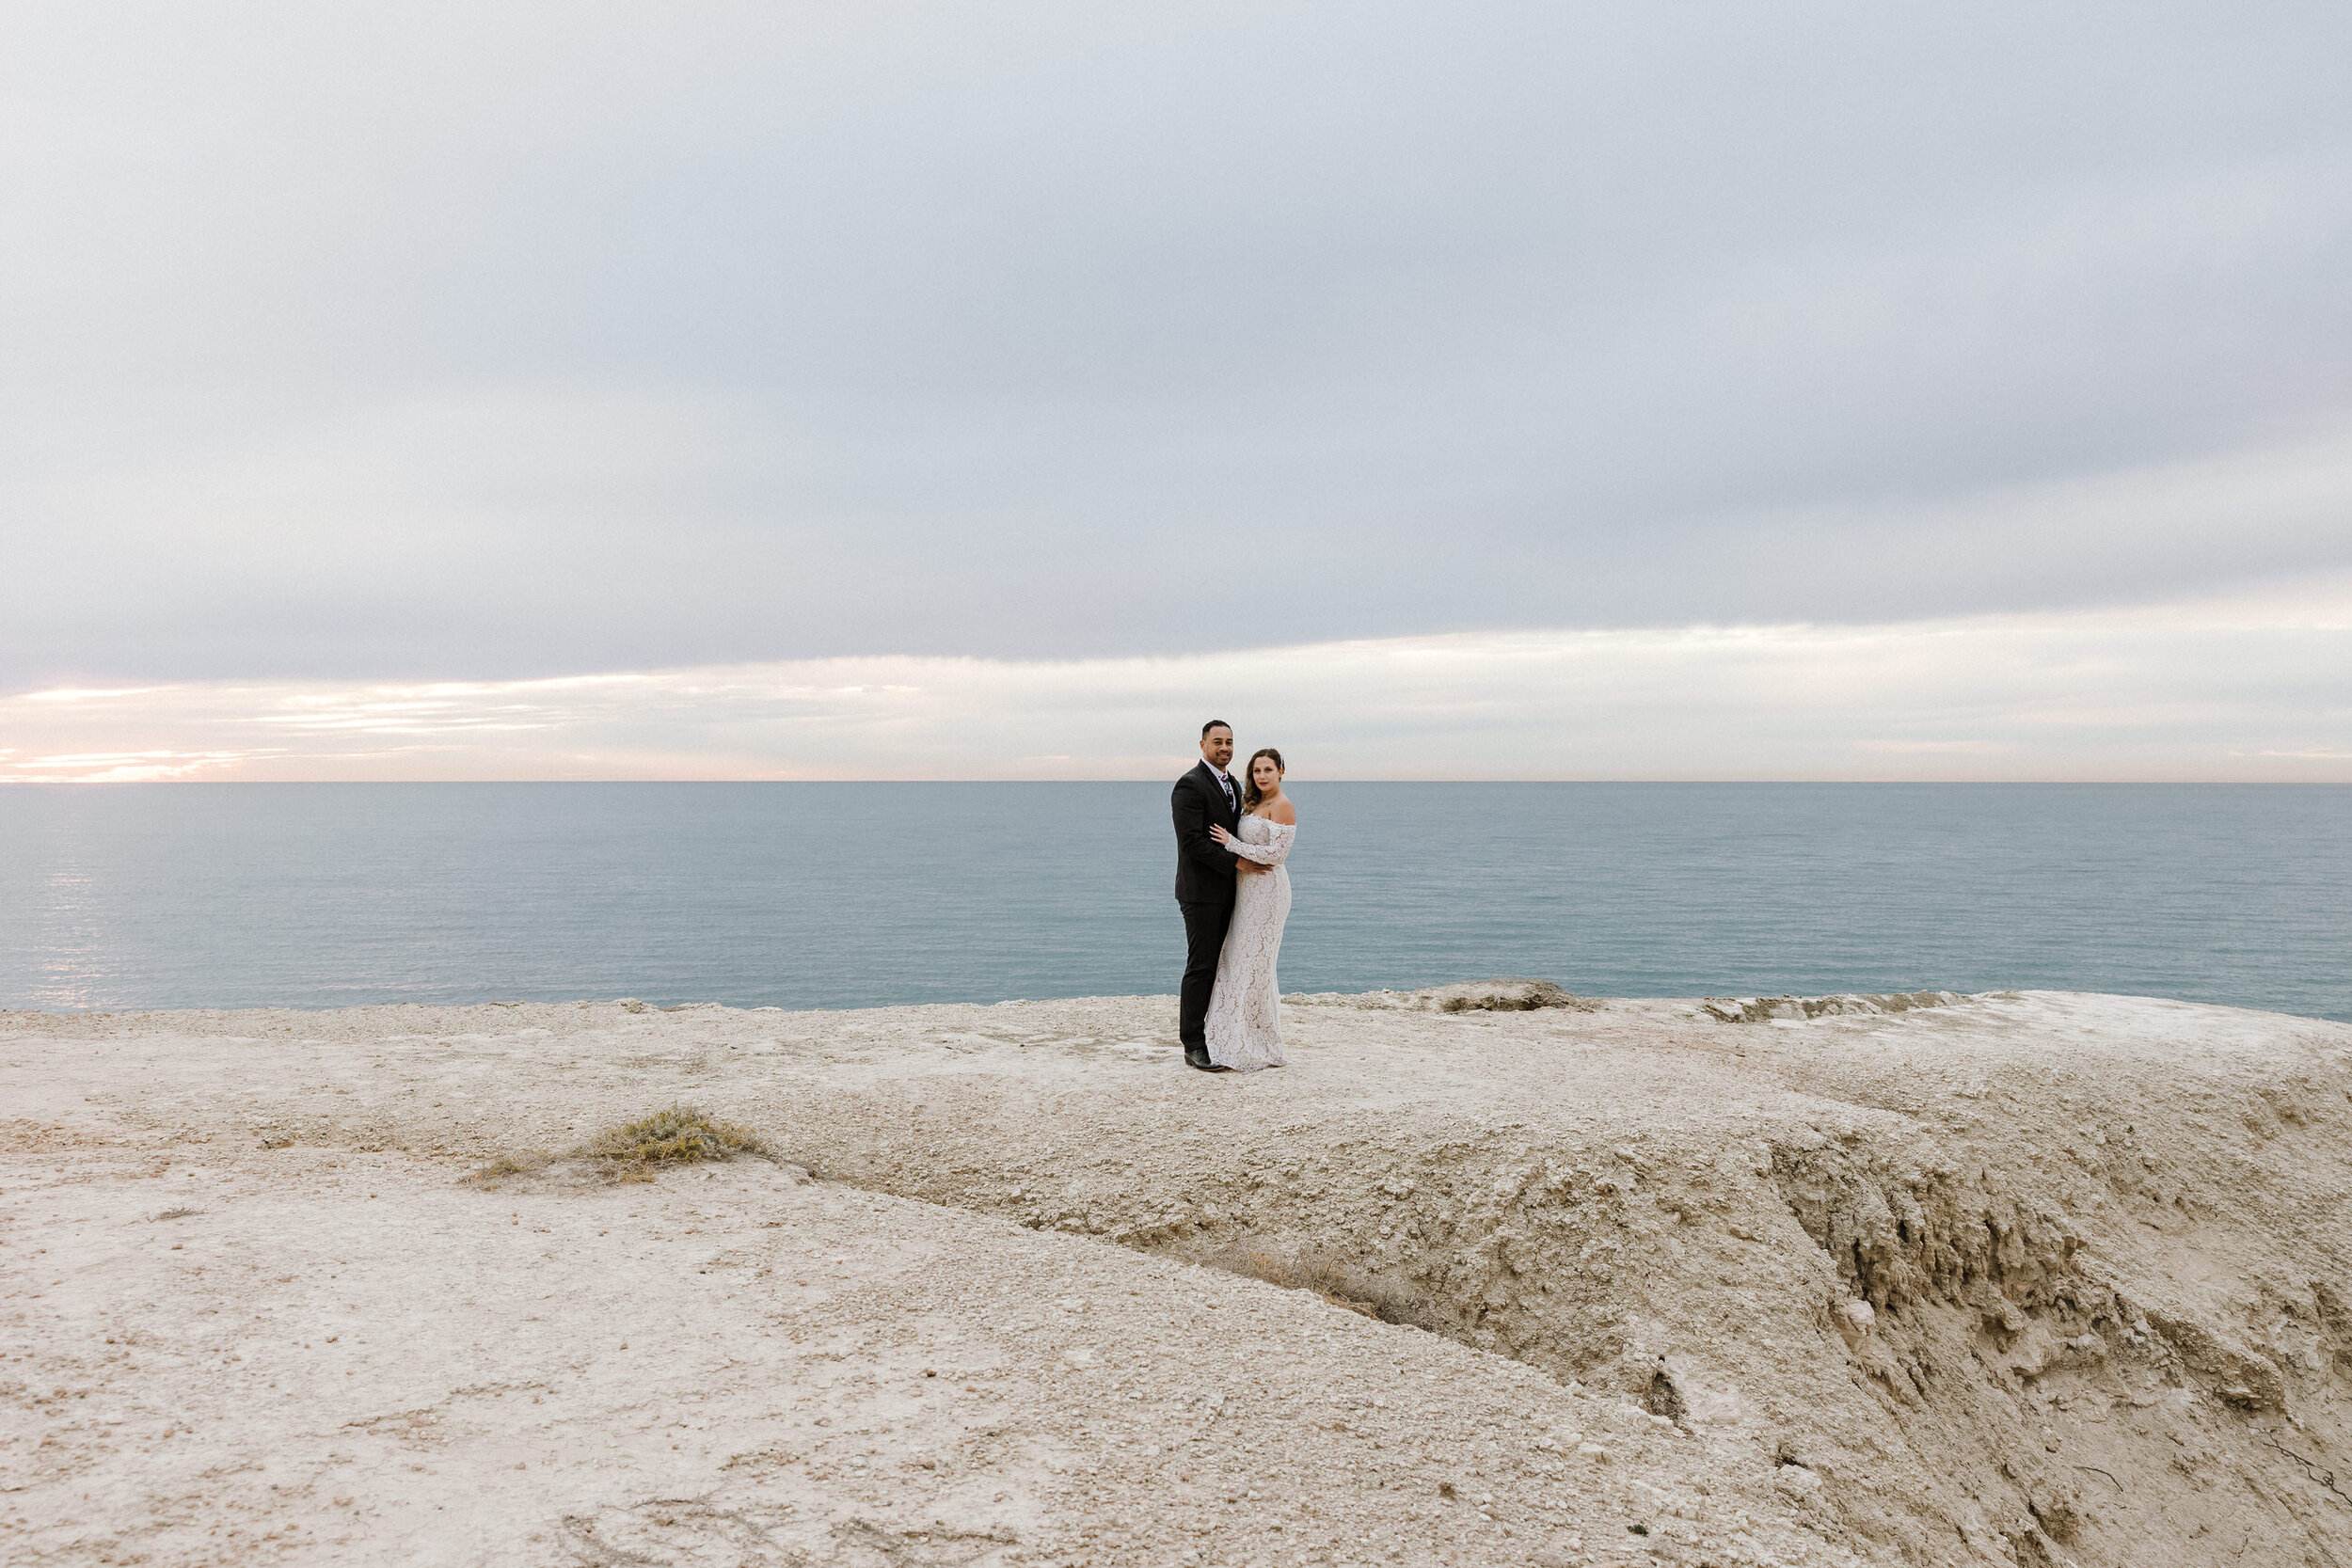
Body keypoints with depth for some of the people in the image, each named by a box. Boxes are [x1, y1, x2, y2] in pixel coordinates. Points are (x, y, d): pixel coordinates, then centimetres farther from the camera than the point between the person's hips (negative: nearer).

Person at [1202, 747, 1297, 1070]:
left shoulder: (1282, 807, -11)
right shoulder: (1254, 804, 16)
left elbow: (1276, 853, -19)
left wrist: (1231, 843, -13)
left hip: (1267, 891, -9)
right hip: (1248, 890, 9)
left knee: (1253, 965, -6)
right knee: (1241, 963, 10)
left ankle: (1254, 1052, 1)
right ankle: (1246, 1045, 18)